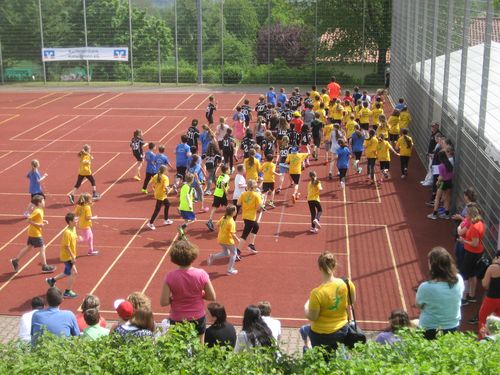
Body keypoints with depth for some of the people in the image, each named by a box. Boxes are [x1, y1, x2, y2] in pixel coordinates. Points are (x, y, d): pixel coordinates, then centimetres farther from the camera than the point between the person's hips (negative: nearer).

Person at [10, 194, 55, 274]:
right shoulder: (37, 211, -22)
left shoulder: (40, 210, 7)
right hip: (36, 234, -10)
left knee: (28, 247, 19)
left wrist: (43, 221, 6)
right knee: (42, 248, -1)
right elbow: (29, 220, -23)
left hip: (32, 233, 10)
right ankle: (45, 267, 7)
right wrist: (39, 224, -22)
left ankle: (15, 261, 26)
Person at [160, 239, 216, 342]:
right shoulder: (201, 274, -17)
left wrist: (174, 297, 1)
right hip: (198, 318, 1)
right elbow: (212, 297, -8)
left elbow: (163, 302, -17)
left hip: (177, 320, -1)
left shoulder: (170, 277, -19)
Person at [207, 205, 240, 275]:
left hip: (220, 239, 7)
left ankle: (212, 257, 6)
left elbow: (217, 225, 11)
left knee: (225, 253, 25)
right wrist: (237, 239, -8)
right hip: (228, 240, -7)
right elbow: (232, 234, -24)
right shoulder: (231, 222, -24)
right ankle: (230, 270, 17)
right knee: (234, 253, 13)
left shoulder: (223, 218, -2)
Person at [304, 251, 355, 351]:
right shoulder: (347, 284, -17)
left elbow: (312, 317, -18)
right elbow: (353, 301, 3)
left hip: (321, 334, -4)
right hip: (342, 330, 5)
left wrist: (306, 306, 1)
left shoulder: (317, 293, -30)